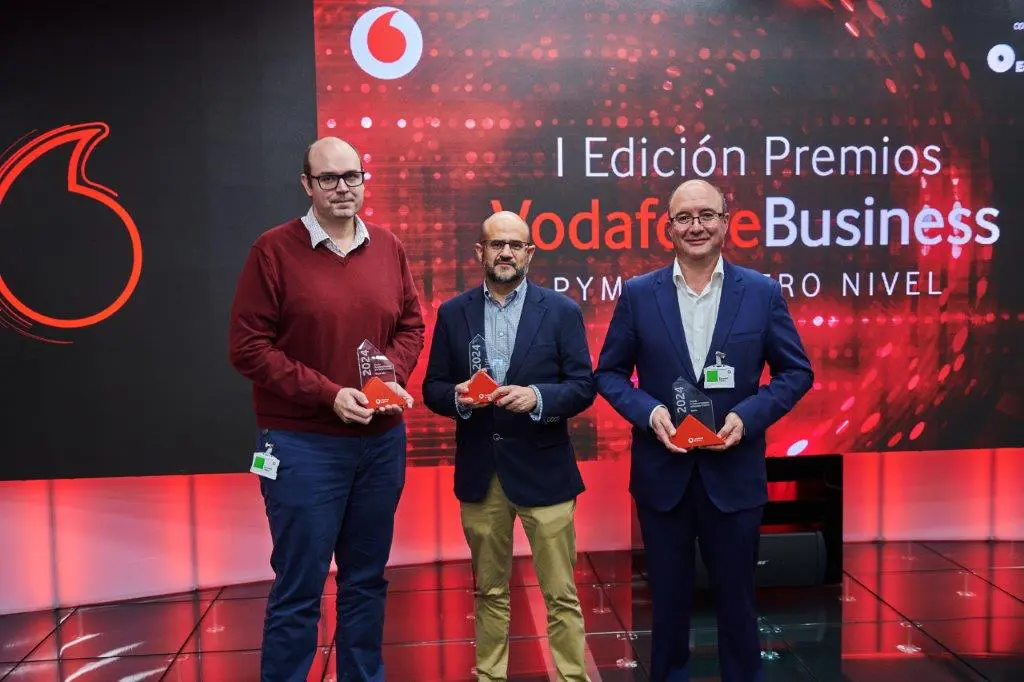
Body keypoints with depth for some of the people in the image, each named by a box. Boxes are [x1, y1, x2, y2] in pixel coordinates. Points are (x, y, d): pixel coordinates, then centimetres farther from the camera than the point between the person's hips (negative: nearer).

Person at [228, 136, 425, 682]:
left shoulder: (388, 248, 6)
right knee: (298, 588, 3)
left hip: (382, 439, 5)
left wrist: (393, 373, -8)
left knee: (366, 580, 16)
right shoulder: (274, 249, -7)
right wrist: (328, 394, -16)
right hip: (303, 445, -4)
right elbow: (247, 346, -10)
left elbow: (411, 325, 13)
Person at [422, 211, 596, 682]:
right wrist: (457, 395, -17)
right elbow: (432, 388, 5)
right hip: (479, 472, 2)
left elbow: (583, 386, -4)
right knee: (489, 590, 16)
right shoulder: (452, 313, 4)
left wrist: (537, 396, -22)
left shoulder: (562, 311, -1)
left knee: (560, 594, 4)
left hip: (542, 470, -2)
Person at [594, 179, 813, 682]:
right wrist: (649, 411, -14)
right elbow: (608, 372, 3)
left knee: (736, 599, 14)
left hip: (734, 473, 0)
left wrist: (748, 415, -13)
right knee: (668, 600, 14)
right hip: (663, 471, 1)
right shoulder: (638, 294, -1)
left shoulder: (763, 293, -2)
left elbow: (796, 372, 2)